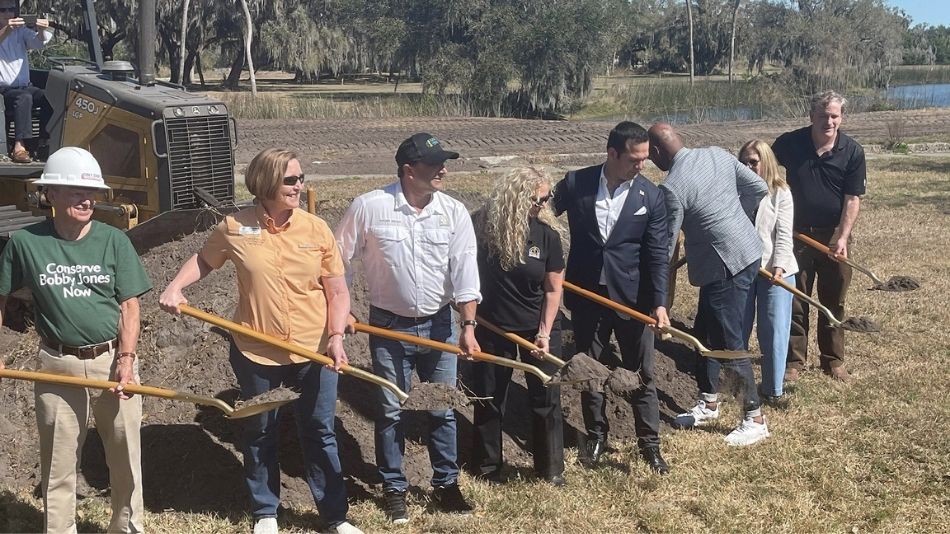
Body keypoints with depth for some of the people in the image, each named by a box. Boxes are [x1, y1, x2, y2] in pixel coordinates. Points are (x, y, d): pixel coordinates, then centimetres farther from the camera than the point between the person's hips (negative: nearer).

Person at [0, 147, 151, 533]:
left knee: (126, 457, 11)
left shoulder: (114, 241, -3)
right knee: (58, 465, 9)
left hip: (113, 360, 1)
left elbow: (129, 306, -3)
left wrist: (126, 360, -12)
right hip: (58, 366, 0)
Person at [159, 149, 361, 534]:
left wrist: (336, 337, -14)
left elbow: (337, 292, -2)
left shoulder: (316, 229, -6)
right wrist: (175, 287, -4)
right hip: (256, 354, 0)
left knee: (320, 433, 10)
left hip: (313, 353, 0)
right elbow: (203, 260, 12)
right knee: (259, 435, 16)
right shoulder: (235, 227, -7)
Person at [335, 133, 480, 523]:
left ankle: (446, 484, 27)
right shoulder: (369, 207, -13)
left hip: (439, 325, 2)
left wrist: (468, 325, -17)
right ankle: (394, 489, 25)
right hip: (389, 326, -1)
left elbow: (465, 269, -10)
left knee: (442, 411, 11)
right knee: (390, 412, 10)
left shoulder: (454, 212, -7)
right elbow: (340, 260, -2)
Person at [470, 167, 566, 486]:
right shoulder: (482, 225, -16)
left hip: (537, 327, 0)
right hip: (492, 326, 0)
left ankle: (551, 469, 23)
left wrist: (544, 333, -14)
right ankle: (487, 466, 29)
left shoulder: (547, 233, -14)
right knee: (489, 398, 11)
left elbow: (553, 289, -8)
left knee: (546, 398, 6)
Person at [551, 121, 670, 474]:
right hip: (586, 296, 1)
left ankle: (650, 443, 19)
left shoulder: (651, 196, -7)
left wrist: (659, 302, -16)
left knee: (642, 373, 6)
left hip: (632, 298, -1)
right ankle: (596, 436, 31)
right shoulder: (576, 183, -7)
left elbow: (657, 255, -7)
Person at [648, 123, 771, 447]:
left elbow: (665, 246, -14)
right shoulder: (717, 155, 2)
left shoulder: (672, 188, -19)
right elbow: (758, 188, 8)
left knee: (729, 342, 1)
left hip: (727, 265, -9)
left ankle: (755, 420, 11)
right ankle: (709, 403, 31)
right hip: (745, 248, 9)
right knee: (706, 331, 18)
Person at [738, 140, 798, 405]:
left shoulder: (780, 193, -2)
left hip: (774, 270, -2)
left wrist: (779, 266, -17)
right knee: (737, 328, 9)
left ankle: (772, 388, 12)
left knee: (774, 330, 2)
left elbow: (783, 235, -6)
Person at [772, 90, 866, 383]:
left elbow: (853, 199, -8)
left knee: (834, 301, 10)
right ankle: (794, 361, 14)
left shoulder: (852, 152, -8)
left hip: (834, 235, 0)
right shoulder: (788, 144, -8)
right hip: (796, 232, 0)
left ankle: (833, 360, 23)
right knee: (795, 300, 5)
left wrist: (843, 237, -18)